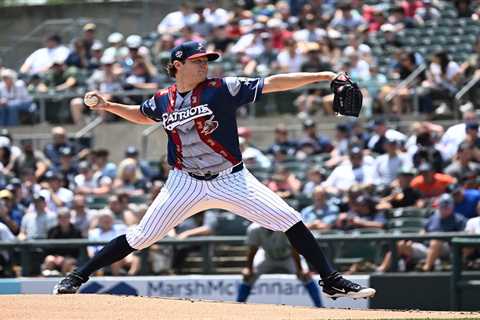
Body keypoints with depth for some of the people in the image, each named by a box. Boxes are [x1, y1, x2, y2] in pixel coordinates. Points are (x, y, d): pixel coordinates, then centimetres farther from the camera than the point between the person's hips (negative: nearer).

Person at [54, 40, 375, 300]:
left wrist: (320, 76, -22)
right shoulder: (163, 101, 0)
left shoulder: (223, 89, -9)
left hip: (231, 180, -1)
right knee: (141, 237, -2)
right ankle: (77, 277, 10)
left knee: (290, 220, -11)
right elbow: (142, 115, 24)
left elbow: (272, 84, -16)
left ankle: (332, 282, -3)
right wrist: (108, 105, 9)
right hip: (186, 183, 1)